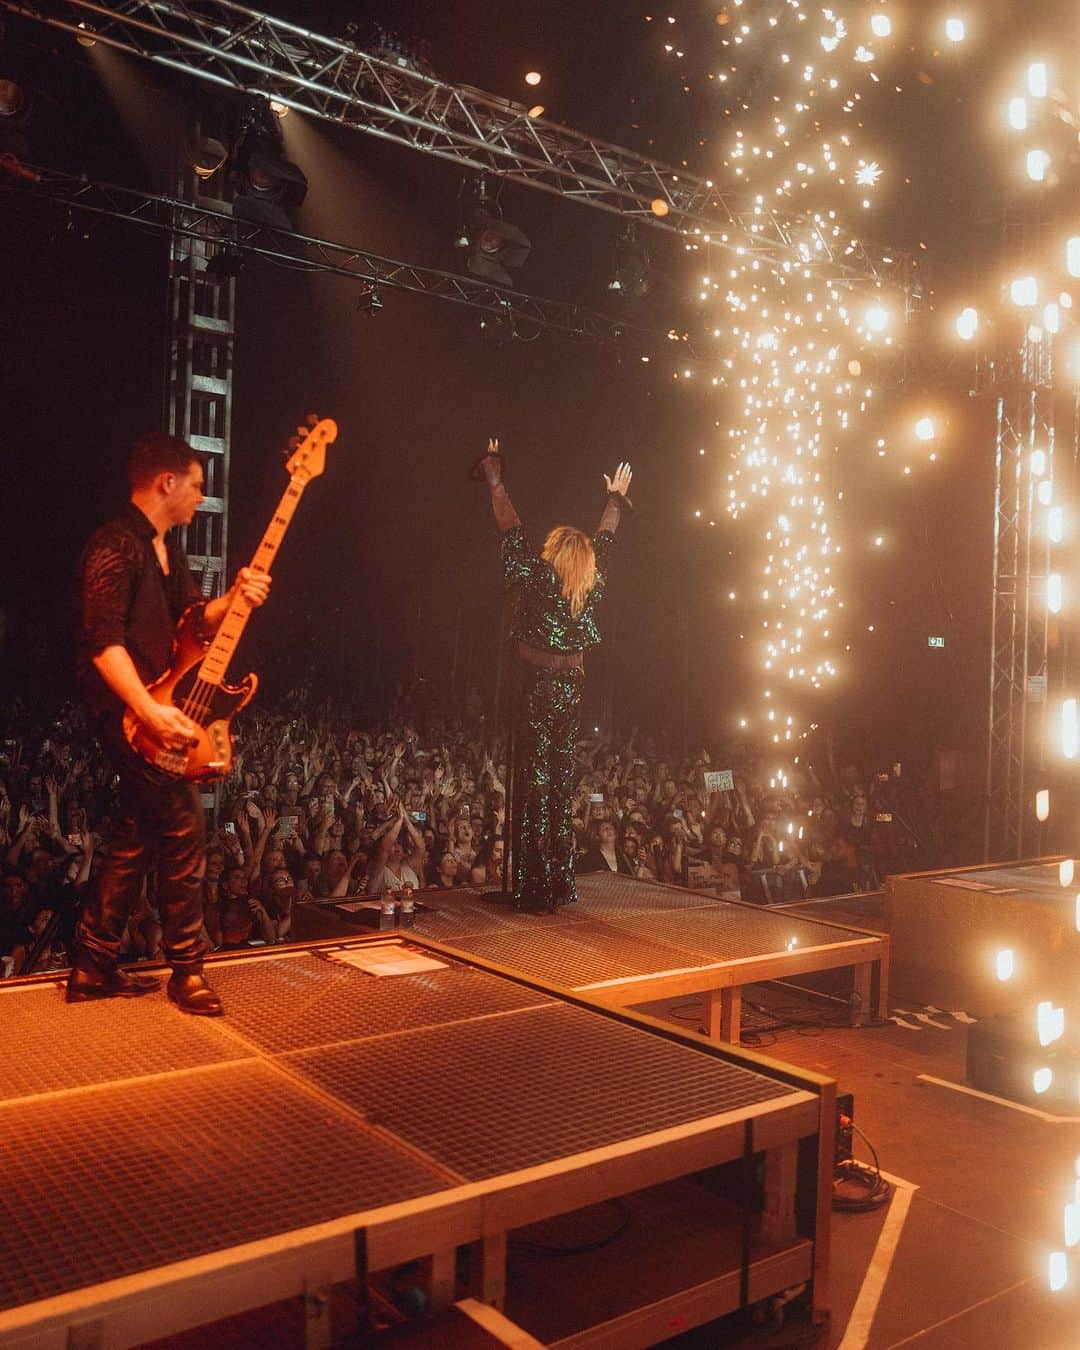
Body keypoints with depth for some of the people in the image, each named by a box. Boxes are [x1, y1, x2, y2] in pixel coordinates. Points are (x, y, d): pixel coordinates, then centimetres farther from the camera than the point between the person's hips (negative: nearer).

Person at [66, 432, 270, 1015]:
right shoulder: (115, 547, -15)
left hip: (157, 706, 10)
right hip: (128, 711, -10)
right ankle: (186, 970, 4)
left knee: (135, 837, 12)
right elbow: (103, 640, -23)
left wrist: (232, 601, -1)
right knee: (183, 829, -8)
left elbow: (192, 618, 19)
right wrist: (149, 710, -31)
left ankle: (94, 967, 22)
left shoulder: (167, 549, 16)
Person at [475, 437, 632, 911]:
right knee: (561, 785, 11)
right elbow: (603, 540, 23)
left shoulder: (538, 578, -7)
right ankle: (560, 884, 17)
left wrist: (494, 476, 14)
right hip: (573, 687, 5)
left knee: (535, 783, -3)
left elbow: (511, 529, 1)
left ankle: (536, 888, -3)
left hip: (538, 686, -5)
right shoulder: (591, 584, 6)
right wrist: (615, 499, 41)